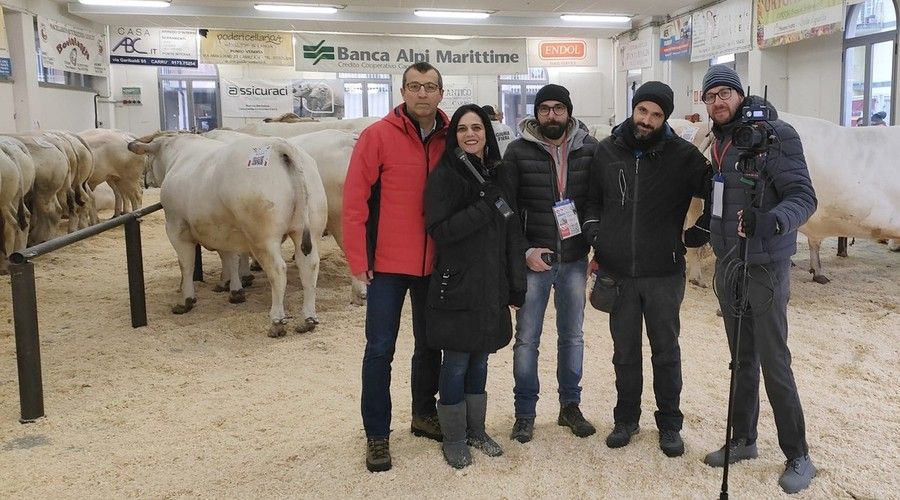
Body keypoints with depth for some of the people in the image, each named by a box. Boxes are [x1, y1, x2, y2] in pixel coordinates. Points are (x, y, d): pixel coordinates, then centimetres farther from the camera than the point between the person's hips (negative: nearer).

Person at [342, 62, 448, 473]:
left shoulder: (451, 139, 2)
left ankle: (424, 414, 36)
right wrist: (357, 259, -12)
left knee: (430, 344, 17)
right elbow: (354, 199, -10)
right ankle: (377, 435, 15)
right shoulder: (377, 136, -9)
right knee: (380, 349, 2)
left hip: (435, 265, 4)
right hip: (388, 263, -4)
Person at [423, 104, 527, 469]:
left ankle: (476, 430, 31)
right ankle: (453, 439, 20)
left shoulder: (498, 175, 10)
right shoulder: (444, 176, -7)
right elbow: (440, 231, -17)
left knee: (480, 360, 15)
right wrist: (485, 206, -20)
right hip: (456, 287, -5)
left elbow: (511, 233, 11)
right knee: (456, 364, 4)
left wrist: (517, 285, 9)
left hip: (491, 287, 5)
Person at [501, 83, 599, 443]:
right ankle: (525, 413, 19)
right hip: (532, 260, -2)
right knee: (527, 339, 5)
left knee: (572, 335, 14)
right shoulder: (518, 151, -5)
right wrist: (525, 252, -11)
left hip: (575, 259, 2)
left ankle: (570, 406, 29)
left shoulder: (589, 149, 0)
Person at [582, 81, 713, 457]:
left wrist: (696, 237, -2)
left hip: (664, 274, -2)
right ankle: (626, 418, 29)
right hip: (617, 272, 2)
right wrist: (596, 240, 3)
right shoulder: (607, 151, 2)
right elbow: (592, 199, 13)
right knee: (625, 352, 13)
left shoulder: (682, 155, -5)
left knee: (666, 352, 10)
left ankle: (669, 424, 26)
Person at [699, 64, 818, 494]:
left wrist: (771, 221, -37)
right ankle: (743, 440, 29)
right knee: (742, 359, 16)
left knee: (774, 363, -3)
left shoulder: (774, 134, -12)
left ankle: (798, 457, 12)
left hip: (765, 266, -7)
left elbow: (803, 196, -20)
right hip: (727, 265, 7)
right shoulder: (720, 142, 10)